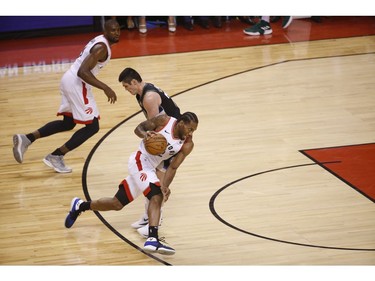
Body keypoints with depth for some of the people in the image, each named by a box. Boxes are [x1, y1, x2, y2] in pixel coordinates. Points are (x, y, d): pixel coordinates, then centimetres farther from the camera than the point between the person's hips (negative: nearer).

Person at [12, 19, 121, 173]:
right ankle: (55, 156, 3)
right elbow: (83, 72, -28)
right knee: (92, 126, -1)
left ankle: (26, 139, 14)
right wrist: (105, 88, -28)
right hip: (77, 84, -10)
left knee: (68, 123, 22)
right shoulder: (102, 48, -18)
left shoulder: (99, 41, 14)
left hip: (70, 80, 10)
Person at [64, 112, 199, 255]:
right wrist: (144, 134, -26)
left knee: (117, 204, 14)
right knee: (157, 196, -28)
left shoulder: (187, 145, -6)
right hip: (140, 160, -7)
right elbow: (139, 128, -3)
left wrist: (165, 186, -22)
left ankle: (80, 206, 35)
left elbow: (173, 168, -6)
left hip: (150, 168, 7)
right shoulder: (164, 120, -15)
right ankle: (152, 240, -37)